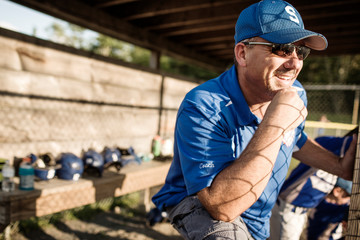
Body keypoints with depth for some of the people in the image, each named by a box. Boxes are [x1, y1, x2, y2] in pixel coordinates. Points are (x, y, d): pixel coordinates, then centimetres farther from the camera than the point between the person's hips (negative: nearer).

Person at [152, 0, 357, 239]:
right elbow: (222, 207, -42)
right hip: (197, 205, -6)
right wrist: (274, 124, -44)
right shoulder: (202, 108, -35)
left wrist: (339, 166, 1)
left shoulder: (294, 94, -11)